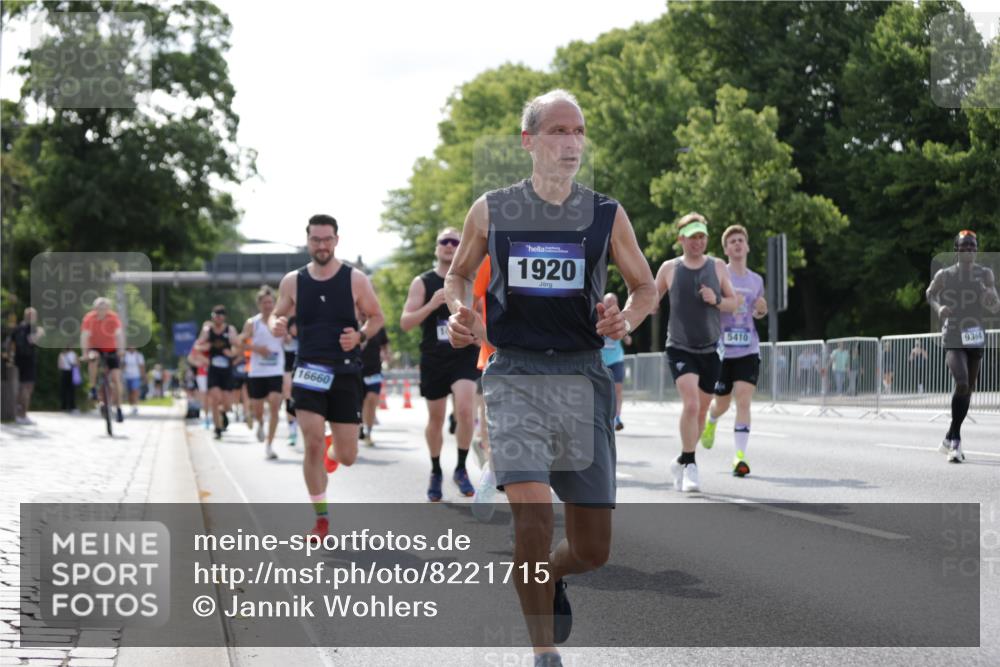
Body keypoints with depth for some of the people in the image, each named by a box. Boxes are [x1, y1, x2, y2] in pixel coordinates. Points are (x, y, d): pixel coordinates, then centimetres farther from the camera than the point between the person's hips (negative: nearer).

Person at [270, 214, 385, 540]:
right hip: (308, 371, 0)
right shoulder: (292, 281, 2)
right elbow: (277, 315, 13)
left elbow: (376, 317, 6)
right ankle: (321, 518, 1)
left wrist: (360, 336, -15)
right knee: (313, 443, -14)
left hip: (345, 373, 0)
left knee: (347, 456, 2)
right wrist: (276, 325, -11)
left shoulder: (355, 279, -3)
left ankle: (331, 455, 43)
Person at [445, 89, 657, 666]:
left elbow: (646, 287, 15)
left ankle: (550, 578, 40)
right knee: (533, 513, -21)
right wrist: (459, 312, -2)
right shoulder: (491, 211, 4)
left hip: (583, 378, 2)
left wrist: (627, 321, -7)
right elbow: (459, 274, 20)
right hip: (516, 376, -2)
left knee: (593, 548, 3)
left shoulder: (607, 215, 5)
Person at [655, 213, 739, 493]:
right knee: (691, 404, -21)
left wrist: (716, 300, -11)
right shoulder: (669, 268, 1)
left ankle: (683, 462, 29)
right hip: (680, 349, -3)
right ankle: (690, 466, -12)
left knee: (701, 410, 10)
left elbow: (734, 302, 9)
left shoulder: (718, 267, 5)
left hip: (711, 350, 3)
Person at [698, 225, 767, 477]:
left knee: (744, 401, -13)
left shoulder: (756, 280, 12)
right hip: (722, 350, -2)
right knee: (722, 403, 12)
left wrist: (761, 309, 3)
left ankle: (740, 456, -14)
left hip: (748, 351, 2)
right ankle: (711, 421, 48)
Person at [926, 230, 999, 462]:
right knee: (962, 384, -23)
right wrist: (938, 309, -3)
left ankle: (951, 438, 29)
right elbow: (931, 294, 18)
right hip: (953, 338, -3)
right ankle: (955, 439, -16)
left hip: (976, 338, 3)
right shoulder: (944, 275, -1)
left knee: (969, 388, 11)